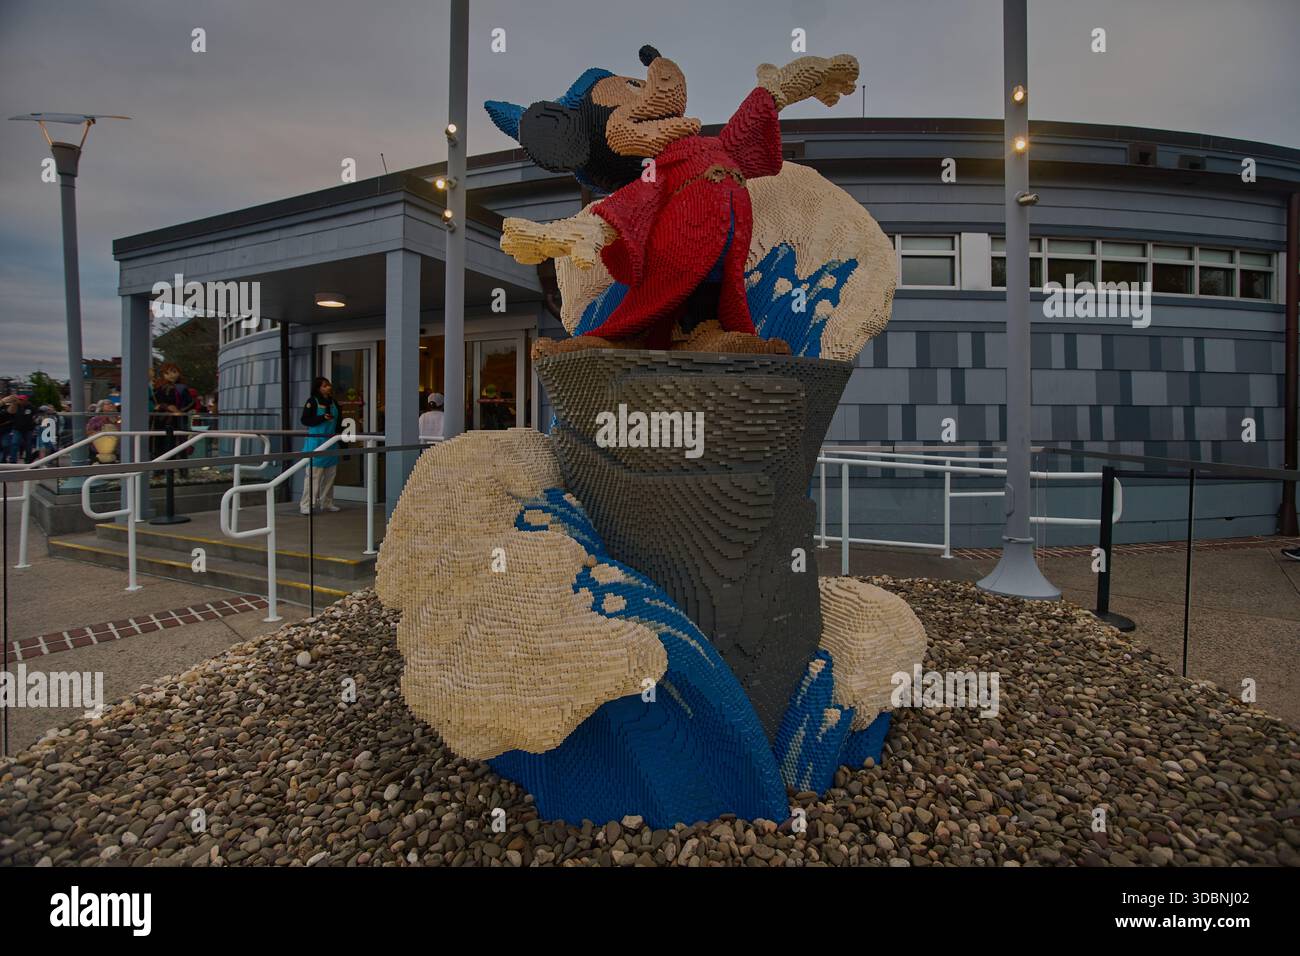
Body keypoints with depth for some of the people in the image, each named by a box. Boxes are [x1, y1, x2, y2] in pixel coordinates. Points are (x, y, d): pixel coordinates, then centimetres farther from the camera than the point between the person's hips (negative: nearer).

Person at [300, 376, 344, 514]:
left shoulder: (333, 403, 13)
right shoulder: (312, 402, -5)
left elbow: (339, 421, 22)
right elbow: (305, 420, -9)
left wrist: (344, 425, 3)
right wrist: (323, 418, -18)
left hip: (331, 442, 6)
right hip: (316, 442, -6)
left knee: (330, 474, 9)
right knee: (314, 474, -8)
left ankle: (326, 503, 19)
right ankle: (306, 505, -4)